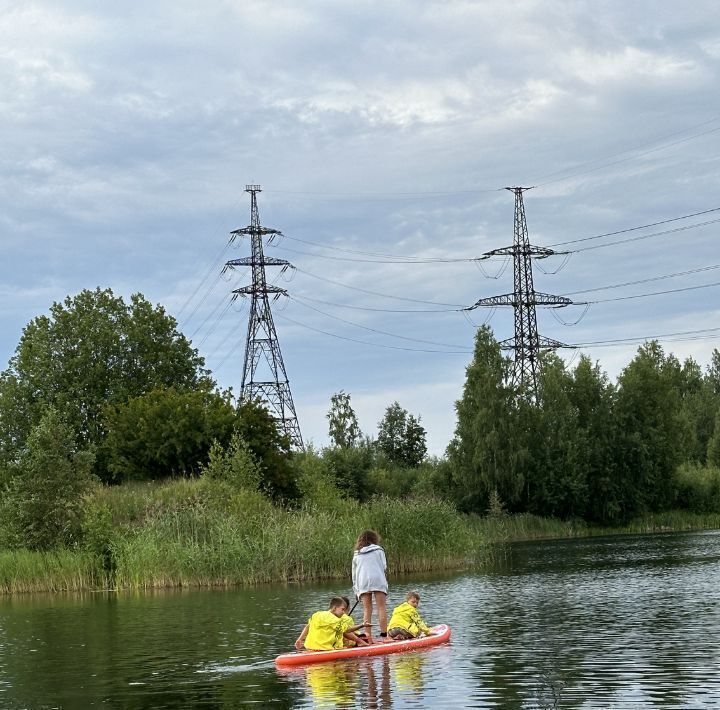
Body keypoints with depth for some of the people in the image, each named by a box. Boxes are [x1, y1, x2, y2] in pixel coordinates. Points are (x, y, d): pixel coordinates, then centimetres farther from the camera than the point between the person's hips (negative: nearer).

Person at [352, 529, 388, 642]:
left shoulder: (356, 554, 18)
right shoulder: (378, 550, 11)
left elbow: (354, 573, 17)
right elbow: (384, 567, 5)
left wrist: (356, 590, 19)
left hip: (362, 582, 3)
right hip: (378, 580, -2)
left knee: (367, 609, 2)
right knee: (381, 607, -4)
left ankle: (368, 636, -6)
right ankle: (384, 634, -13)